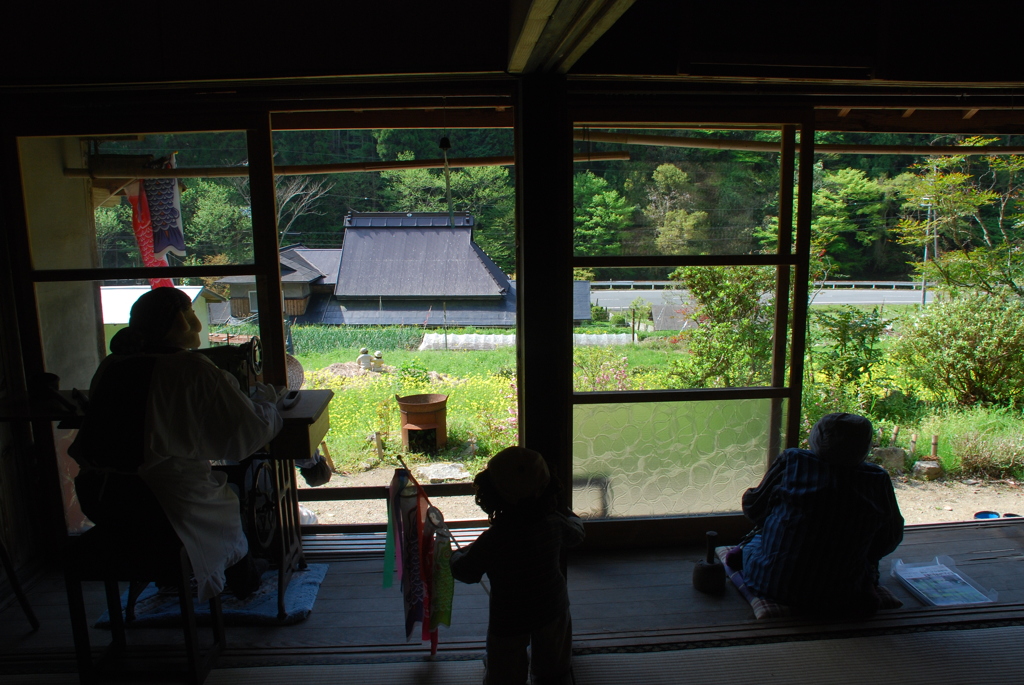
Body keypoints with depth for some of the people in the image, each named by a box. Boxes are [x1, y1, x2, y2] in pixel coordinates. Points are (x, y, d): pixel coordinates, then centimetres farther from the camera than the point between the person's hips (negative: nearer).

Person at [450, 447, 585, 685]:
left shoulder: (491, 540, -31)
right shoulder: (554, 523, -21)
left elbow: (465, 572, -15)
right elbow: (576, 534, 2)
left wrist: (456, 554, 7)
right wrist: (569, 515, 25)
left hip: (508, 622, -3)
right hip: (552, 611, 4)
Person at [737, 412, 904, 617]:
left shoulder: (791, 461, -11)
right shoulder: (878, 481, -10)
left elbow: (753, 507, 0)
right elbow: (891, 539, 4)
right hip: (837, 598, 2)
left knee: (757, 536, 28)